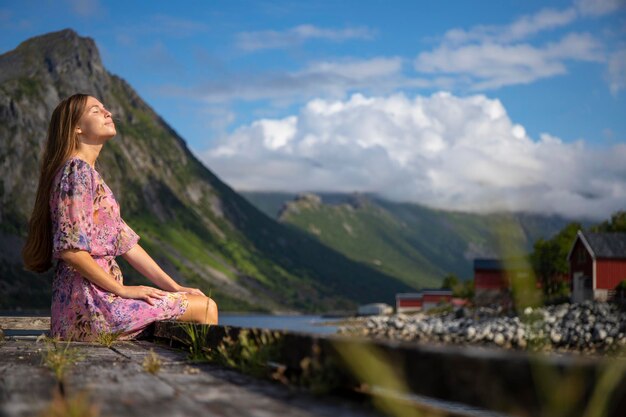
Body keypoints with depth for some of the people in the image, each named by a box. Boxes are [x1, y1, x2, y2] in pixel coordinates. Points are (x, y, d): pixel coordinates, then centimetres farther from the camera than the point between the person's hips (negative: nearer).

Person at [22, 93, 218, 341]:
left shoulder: (92, 175, 21)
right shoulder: (77, 171, -10)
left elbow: (126, 244, 17)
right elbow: (70, 249, -20)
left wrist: (175, 288, 12)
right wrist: (122, 290, -14)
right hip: (90, 303, -10)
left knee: (205, 304, 11)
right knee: (205, 308, -8)